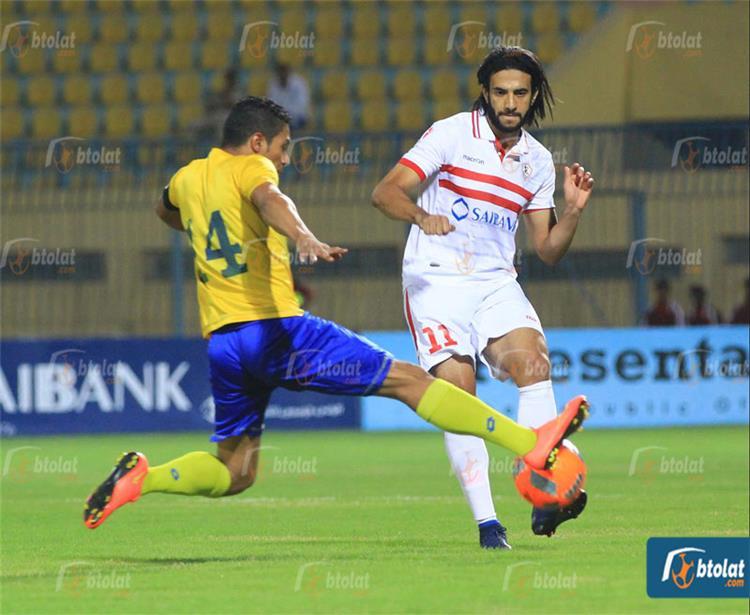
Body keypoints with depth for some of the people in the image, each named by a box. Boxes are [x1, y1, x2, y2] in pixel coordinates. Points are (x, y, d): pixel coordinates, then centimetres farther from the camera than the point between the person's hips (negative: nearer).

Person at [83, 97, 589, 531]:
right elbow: (269, 199, -27)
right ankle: (533, 446, -12)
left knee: (234, 473, 18)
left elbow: (166, 211, 43)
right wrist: (304, 238, -47)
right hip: (275, 328, -7)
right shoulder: (250, 167, -2)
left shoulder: (188, 178, 18)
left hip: (221, 342, 7)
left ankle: (141, 477, -6)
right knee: (408, 379, -6)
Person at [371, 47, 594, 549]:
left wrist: (574, 210, -3)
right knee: (458, 391, -16)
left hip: (496, 282, 3)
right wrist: (421, 215, -28)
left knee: (533, 360, -23)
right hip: (436, 280, -3)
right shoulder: (451, 134, -2)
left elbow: (548, 249, 14)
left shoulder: (538, 160, 11)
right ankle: (486, 521, -13)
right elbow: (385, 192, -8)